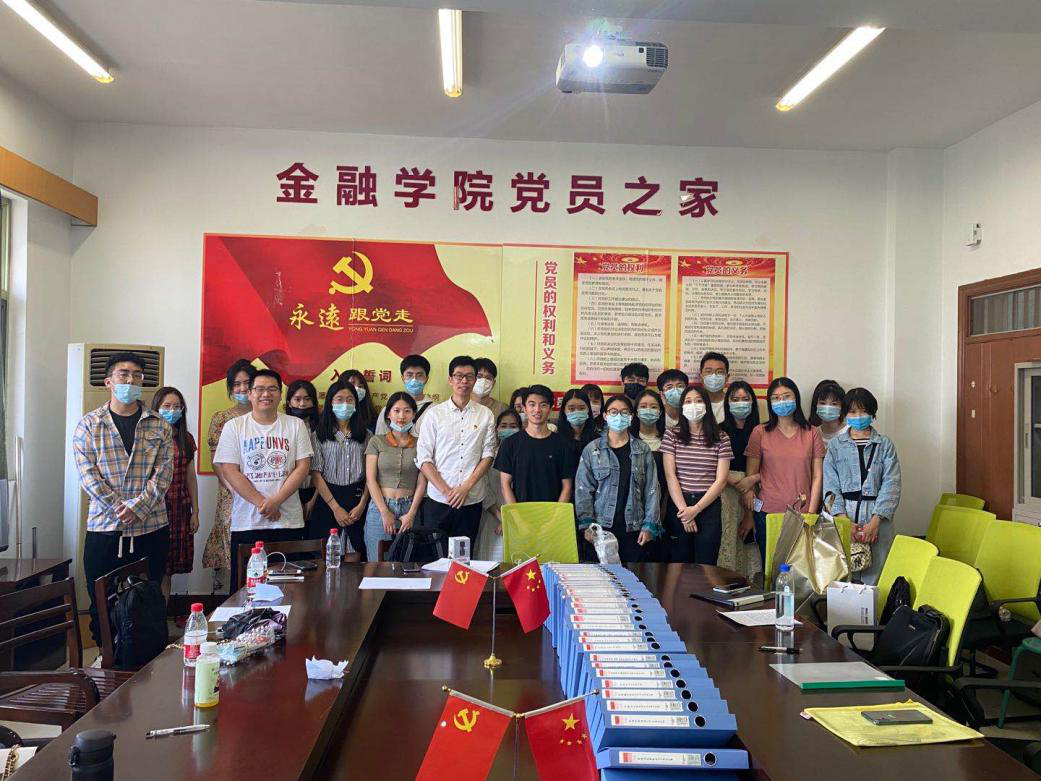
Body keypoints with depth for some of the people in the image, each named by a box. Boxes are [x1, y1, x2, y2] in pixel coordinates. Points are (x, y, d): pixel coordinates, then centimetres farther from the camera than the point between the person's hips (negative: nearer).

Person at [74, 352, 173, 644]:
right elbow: (87, 474, -5)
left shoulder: (159, 426, 6)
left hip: (151, 527, 1)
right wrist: (119, 508, -14)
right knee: (103, 602, 7)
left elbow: (163, 472, -2)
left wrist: (137, 507, -15)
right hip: (103, 526, 0)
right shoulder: (89, 424, 4)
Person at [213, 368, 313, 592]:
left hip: (288, 521, 1)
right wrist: (262, 503, -11)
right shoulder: (234, 426, 3)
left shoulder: (295, 425, 6)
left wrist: (276, 501, -12)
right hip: (246, 522, 0)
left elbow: (303, 466, -1)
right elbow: (229, 471, -4)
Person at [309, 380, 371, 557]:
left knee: (359, 555, -1)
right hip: (327, 498, -1)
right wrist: (335, 507, -9)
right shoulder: (319, 435, 3)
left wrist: (362, 505, -7)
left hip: (358, 497, 1)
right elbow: (316, 474, -3)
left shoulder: (366, 435, 8)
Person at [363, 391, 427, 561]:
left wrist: (411, 514, -7)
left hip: (409, 509, 1)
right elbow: (370, 479, 0)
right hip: (380, 508, -1)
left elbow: (422, 482, 3)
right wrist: (385, 512, -8)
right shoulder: (376, 442, 6)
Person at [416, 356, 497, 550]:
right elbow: (423, 458, -1)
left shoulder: (485, 415, 6)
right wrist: (446, 491, -9)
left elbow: (488, 455, 3)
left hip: (471, 501, 1)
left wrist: (466, 487, -9)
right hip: (438, 500, -1)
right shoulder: (435, 414, 3)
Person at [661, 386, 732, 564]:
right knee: (679, 565, 7)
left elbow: (721, 480, -2)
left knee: (706, 565, 3)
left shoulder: (721, 438, 2)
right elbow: (670, 476, -3)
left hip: (709, 506, 0)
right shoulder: (672, 435, 2)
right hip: (679, 505, 0)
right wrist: (684, 509, -11)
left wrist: (696, 509, -10)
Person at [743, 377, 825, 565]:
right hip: (768, 513, 0)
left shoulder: (811, 434, 6)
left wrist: (811, 512, -3)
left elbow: (817, 476, 5)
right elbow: (751, 475, 3)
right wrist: (749, 517, 0)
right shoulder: (760, 433, 3)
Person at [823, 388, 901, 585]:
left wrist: (875, 521, -12)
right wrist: (844, 520, -10)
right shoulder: (836, 445, 8)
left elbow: (891, 485, -1)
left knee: (873, 575, -2)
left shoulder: (885, 445, 6)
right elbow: (831, 485, 2)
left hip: (877, 517, 0)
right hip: (843, 514, 1)